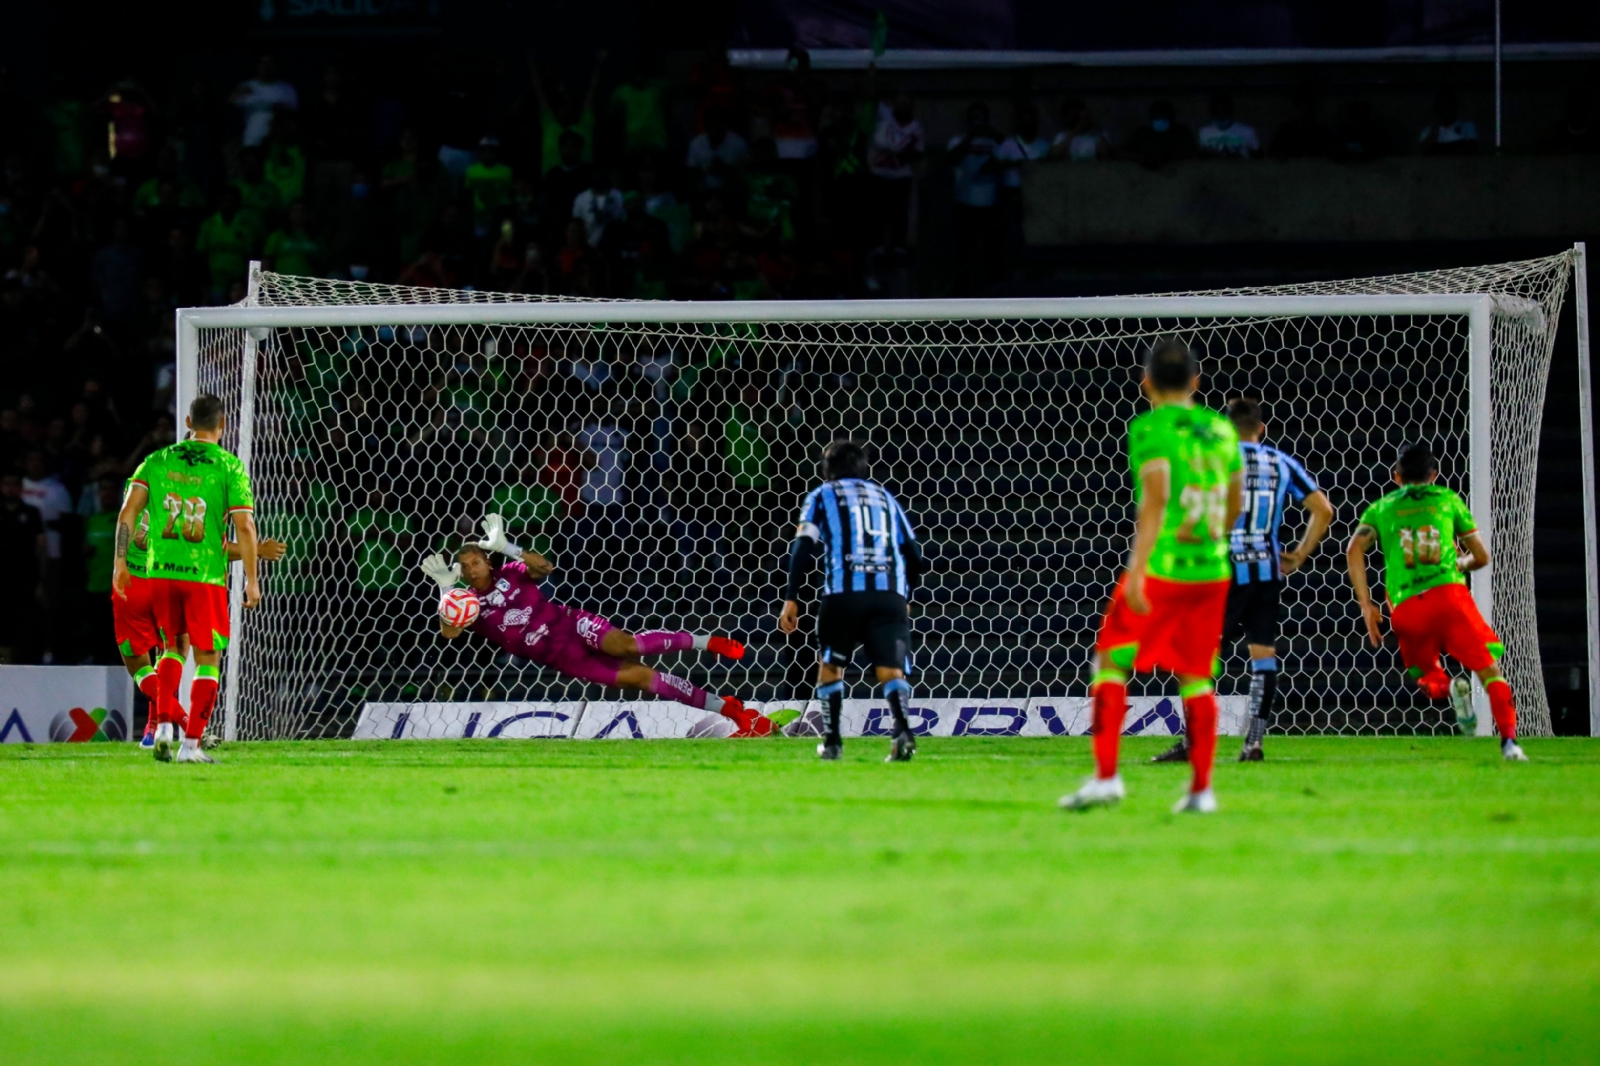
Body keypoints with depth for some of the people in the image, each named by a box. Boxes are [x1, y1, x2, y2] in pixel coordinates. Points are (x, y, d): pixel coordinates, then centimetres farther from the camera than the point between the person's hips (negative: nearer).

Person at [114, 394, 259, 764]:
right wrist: (251, 579, -2)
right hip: (206, 574, -3)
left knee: (173, 647, 21)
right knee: (207, 660, 6)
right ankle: (192, 744, 0)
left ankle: (164, 723, 5)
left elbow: (128, 512, 0)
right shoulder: (230, 467, -4)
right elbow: (244, 527, -9)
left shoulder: (157, 461, 5)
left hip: (161, 570, 3)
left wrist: (120, 562, 5)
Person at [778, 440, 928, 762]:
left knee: (830, 664, 18)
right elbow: (914, 556, 21)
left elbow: (803, 546, 2)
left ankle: (832, 740, 12)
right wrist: (905, 599, 36)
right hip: (890, 595, 2)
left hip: (843, 591, -2)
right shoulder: (886, 498, 25)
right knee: (891, 669, -6)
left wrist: (791, 599, 1)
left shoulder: (821, 497, 16)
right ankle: (902, 728, -32)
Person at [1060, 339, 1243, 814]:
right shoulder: (1221, 429, 11)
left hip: (1161, 567, -5)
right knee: (1196, 677, 12)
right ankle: (1202, 788, 8)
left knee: (1110, 663, 3)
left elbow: (1156, 498, -20)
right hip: (1212, 570, 5)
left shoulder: (1150, 428, -8)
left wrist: (1136, 570, -25)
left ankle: (1105, 776, -7)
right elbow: (1235, 502, 19)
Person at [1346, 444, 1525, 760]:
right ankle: (1509, 740, -20)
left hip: (1405, 608, 1)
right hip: (1448, 592, -1)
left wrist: (1366, 605, 4)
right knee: (1490, 671, 2)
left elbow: (1354, 550, 3)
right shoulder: (1448, 500, 19)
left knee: (1426, 676, 22)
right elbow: (1481, 557, 20)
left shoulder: (1382, 508, 21)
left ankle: (1447, 687, -15)